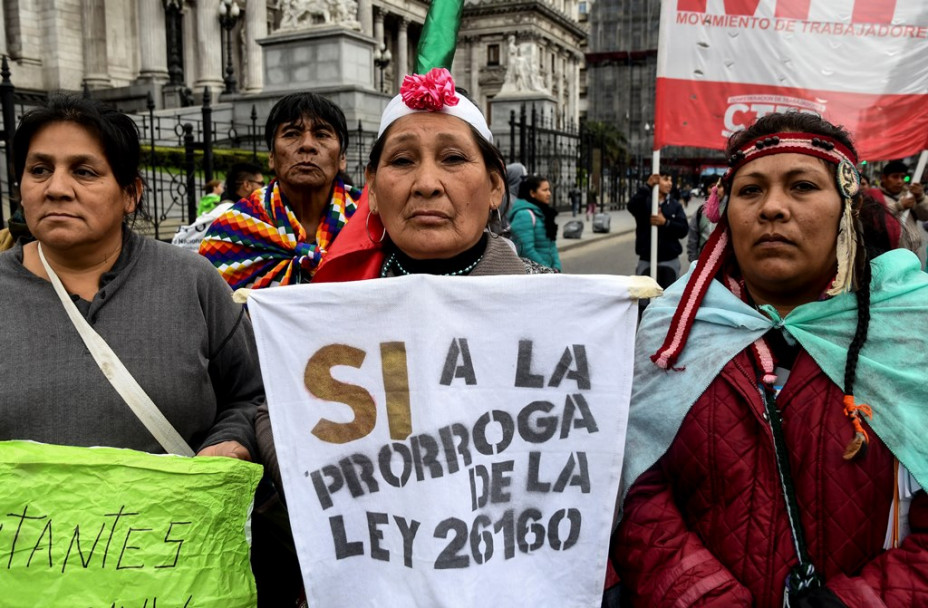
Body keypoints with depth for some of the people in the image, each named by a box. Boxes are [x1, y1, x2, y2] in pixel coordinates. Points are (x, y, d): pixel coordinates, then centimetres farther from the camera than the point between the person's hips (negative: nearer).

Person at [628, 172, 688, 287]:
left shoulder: (675, 204, 7)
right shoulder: (644, 201, 0)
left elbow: (684, 229, -2)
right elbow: (632, 206, -24)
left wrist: (665, 222, -17)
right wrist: (648, 187, -31)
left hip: (670, 261, 2)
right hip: (646, 260, -2)